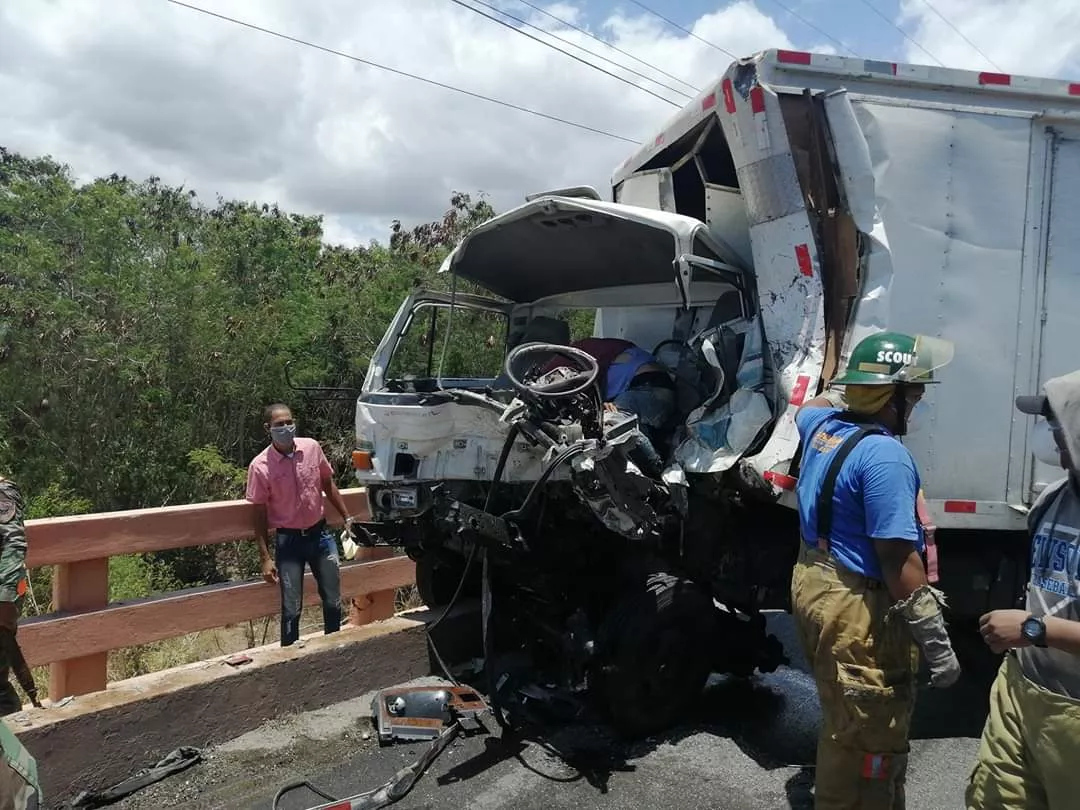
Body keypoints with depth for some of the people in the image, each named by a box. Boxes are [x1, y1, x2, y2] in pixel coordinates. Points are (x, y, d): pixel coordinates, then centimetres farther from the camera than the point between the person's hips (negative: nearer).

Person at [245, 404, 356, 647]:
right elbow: (260, 514, -7)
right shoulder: (260, 466, -14)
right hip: (288, 540, -3)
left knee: (333, 601, 10)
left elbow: (328, 485, 9)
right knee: (291, 609, 1)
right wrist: (265, 558, -8)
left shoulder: (312, 447, -5)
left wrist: (347, 518, 10)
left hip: (320, 534, 3)